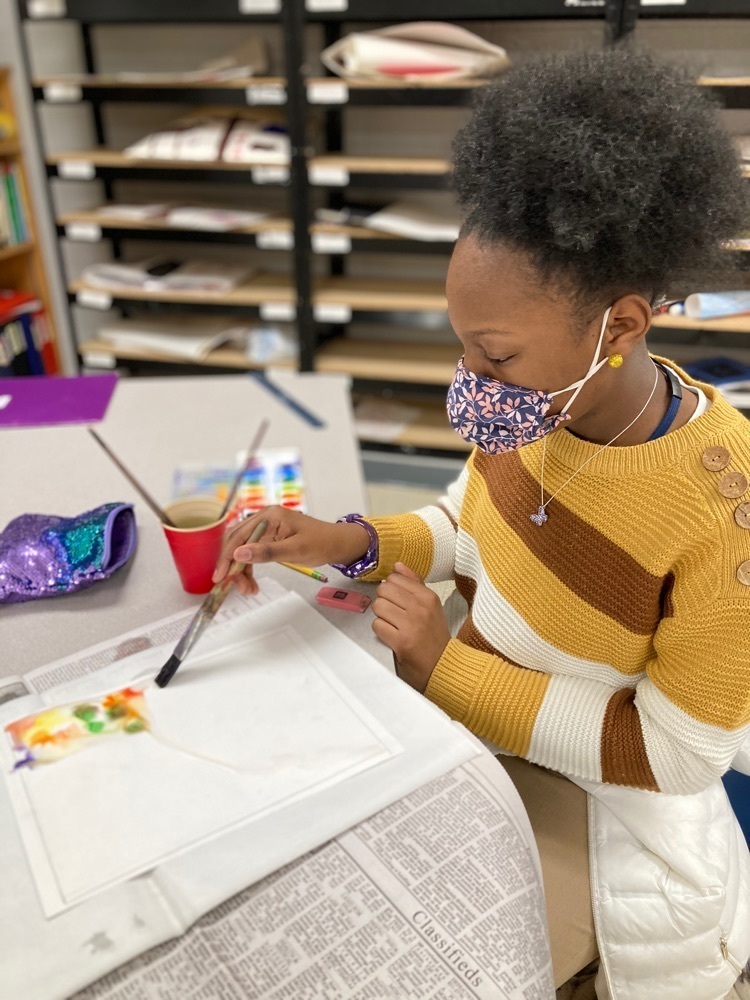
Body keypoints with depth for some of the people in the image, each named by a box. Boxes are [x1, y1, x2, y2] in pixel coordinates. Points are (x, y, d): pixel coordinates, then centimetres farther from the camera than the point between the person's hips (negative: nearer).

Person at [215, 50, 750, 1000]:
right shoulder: (548, 399, -13)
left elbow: (673, 751, -21)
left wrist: (447, 670, -23)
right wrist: (351, 545, -14)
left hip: (587, 792, -5)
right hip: (463, 720, 5)